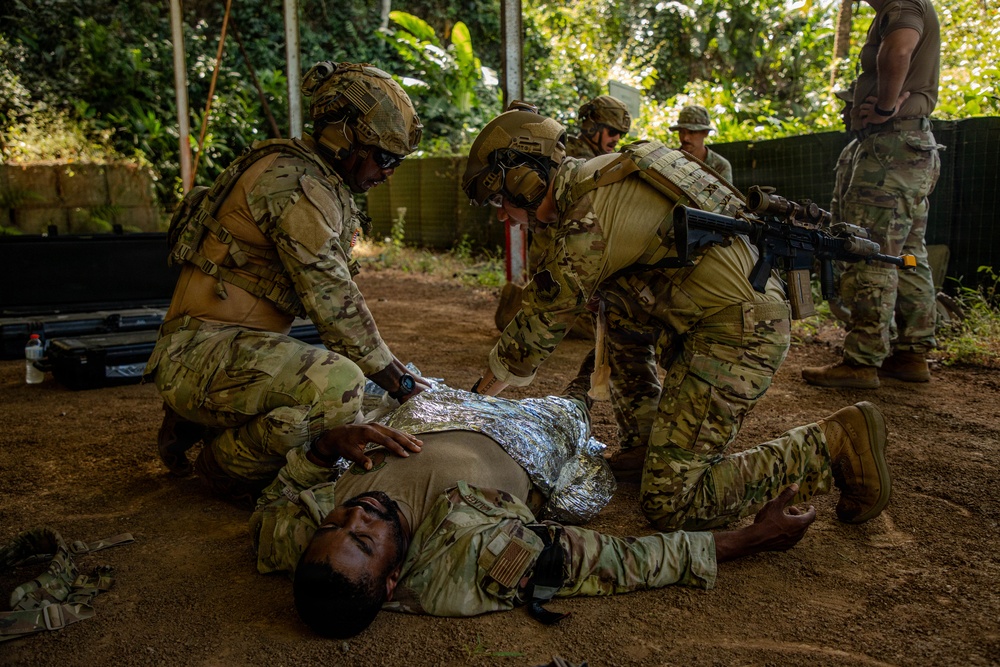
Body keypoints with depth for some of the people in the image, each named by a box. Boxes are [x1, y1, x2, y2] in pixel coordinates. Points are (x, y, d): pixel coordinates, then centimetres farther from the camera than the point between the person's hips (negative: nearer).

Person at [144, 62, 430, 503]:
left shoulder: (322, 184, 16)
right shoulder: (294, 179, -16)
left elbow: (331, 294, 17)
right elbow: (331, 299, -21)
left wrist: (394, 372, 13)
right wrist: (399, 382, -13)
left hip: (240, 346, 11)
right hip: (203, 353, -10)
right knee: (337, 387, -34)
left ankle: (195, 422, 19)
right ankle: (227, 465, -5)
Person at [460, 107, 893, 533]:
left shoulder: (586, 226, -16)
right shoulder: (600, 174, 12)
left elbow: (539, 328, -6)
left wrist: (477, 396, 8)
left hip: (736, 333, -10)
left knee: (670, 505, -7)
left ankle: (835, 444, -4)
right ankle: (641, 445, 26)